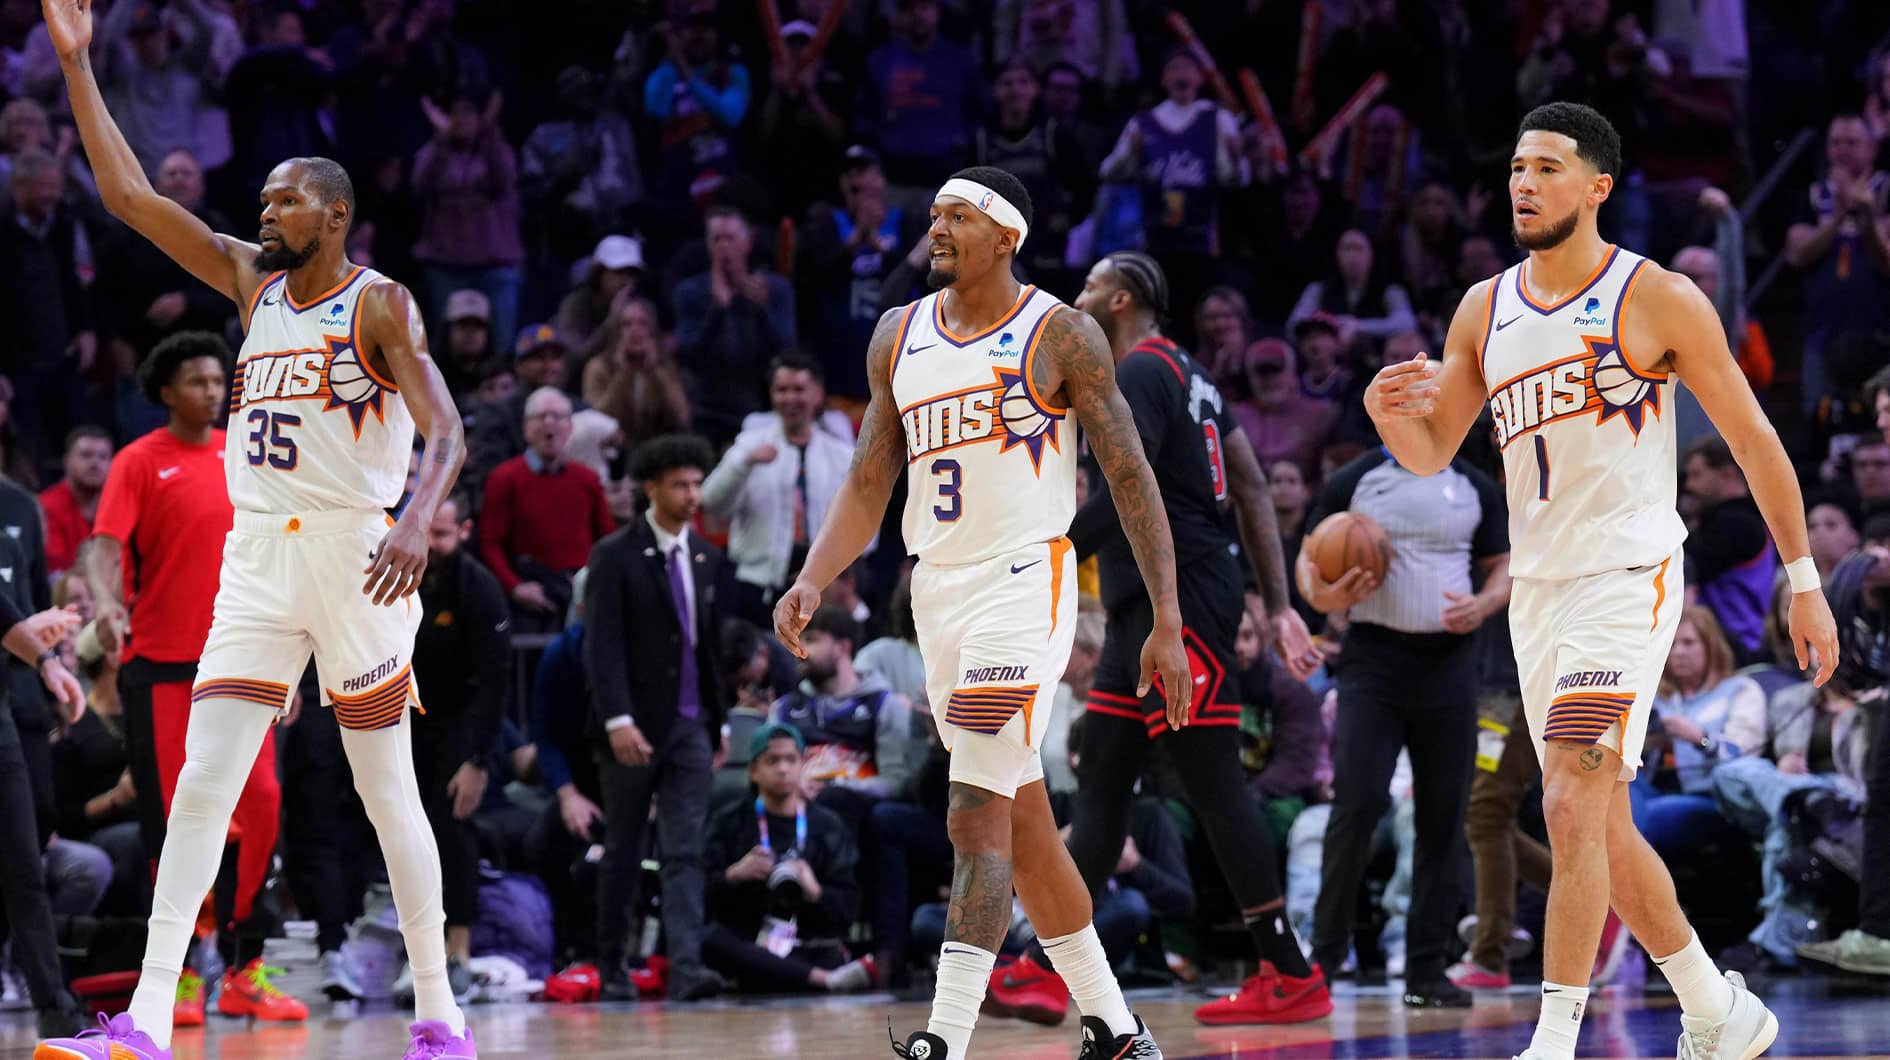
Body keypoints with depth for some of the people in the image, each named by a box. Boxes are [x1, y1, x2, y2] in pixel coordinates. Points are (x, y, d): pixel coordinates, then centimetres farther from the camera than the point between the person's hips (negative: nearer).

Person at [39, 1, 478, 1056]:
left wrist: (418, 522, -35)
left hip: (351, 551, -5)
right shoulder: (252, 281, 13)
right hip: (255, 554, 5)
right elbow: (132, 195, 10)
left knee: (387, 788, 1)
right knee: (202, 783, -6)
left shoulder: (380, 303, -5)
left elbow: (446, 431, -16)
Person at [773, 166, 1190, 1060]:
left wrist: (1168, 622, -9)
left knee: (977, 818, -17)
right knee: (1024, 826, 11)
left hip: (1025, 586, -7)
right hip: (938, 591, 7)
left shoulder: (1059, 336, -5)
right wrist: (812, 581, -3)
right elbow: (868, 485, 14)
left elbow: (1130, 477, -5)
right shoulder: (899, 338, 11)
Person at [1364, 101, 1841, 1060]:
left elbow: (1751, 438, -1)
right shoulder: (1486, 309, 10)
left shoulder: (1658, 299, -6)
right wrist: (1388, 410, -9)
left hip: (1628, 576, -7)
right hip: (1537, 587, 7)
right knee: (1601, 831, 11)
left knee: (1573, 806, -20)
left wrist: (1804, 582, -1)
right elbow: (1430, 454, 15)